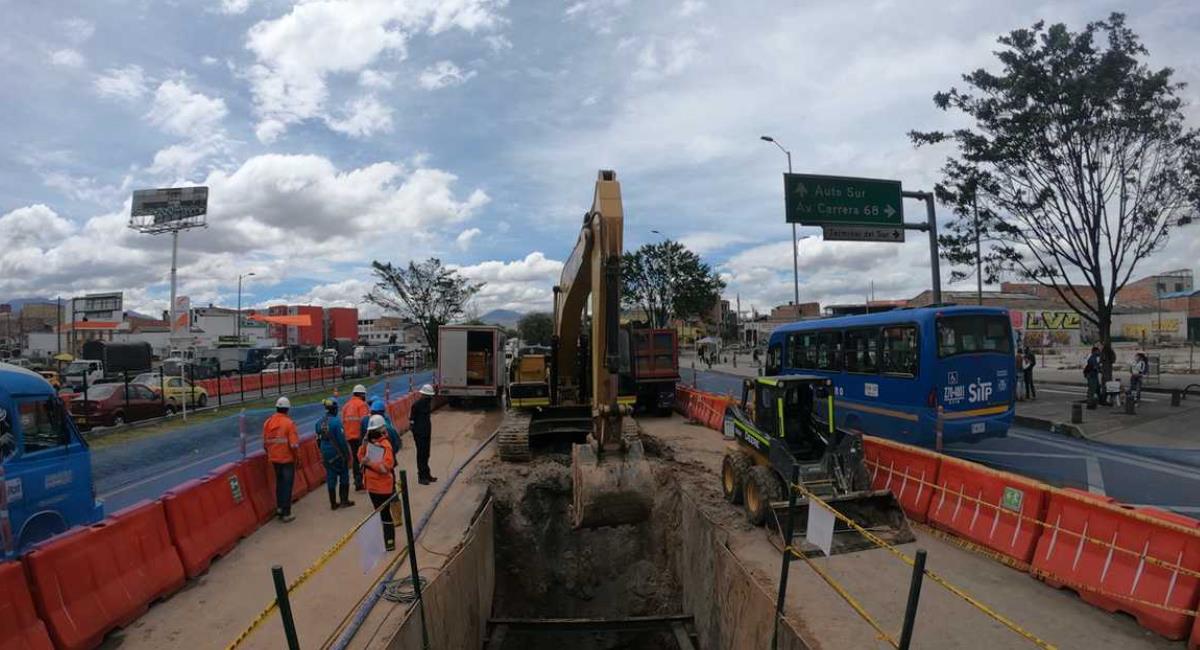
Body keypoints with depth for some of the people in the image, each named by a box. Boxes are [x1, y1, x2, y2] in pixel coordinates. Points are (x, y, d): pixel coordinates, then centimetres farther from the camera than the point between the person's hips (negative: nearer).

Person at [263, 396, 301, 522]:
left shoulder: (268, 422, 0)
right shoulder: (289, 423, -16)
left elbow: (265, 443, 8)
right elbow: (294, 444, -18)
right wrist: (297, 455, -3)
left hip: (274, 459, 5)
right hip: (287, 459, -5)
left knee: (279, 482, 23)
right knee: (287, 485, 3)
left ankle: (279, 507, 29)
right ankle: (286, 514, 7)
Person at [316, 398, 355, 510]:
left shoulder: (319, 422, 2)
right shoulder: (336, 421, -18)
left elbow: (318, 440, 9)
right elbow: (342, 440, -18)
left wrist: (323, 452, 20)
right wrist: (347, 454, -9)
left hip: (326, 454, 6)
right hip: (338, 454, -6)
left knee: (330, 477, 12)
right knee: (344, 476, 11)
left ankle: (333, 503, 17)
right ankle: (344, 500, 15)